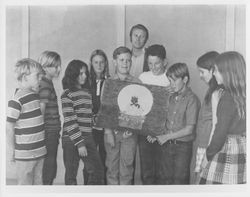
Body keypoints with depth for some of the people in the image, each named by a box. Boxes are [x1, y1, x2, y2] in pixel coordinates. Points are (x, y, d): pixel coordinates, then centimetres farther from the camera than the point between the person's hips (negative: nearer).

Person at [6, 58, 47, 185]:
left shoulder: (35, 95, 8)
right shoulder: (16, 100, -18)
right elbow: (9, 128, -15)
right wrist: (13, 151, -9)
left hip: (40, 151, 8)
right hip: (25, 154, -8)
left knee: (39, 183, 16)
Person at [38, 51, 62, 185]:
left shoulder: (47, 83, 12)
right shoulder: (45, 85, -17)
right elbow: (41, 112, -19)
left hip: (51, 131, 9)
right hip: (49, 132, -9)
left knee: (49, 165, 16)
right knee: (49, 165, 0)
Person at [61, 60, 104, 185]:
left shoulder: (87, 92, 13)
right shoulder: (67, 94, -7)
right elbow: (69, 121, -13)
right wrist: (79, 143, -16)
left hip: (88, 137, 6)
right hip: (71, 139, -6)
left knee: (98, 171, 4)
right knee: (71, 174, 5)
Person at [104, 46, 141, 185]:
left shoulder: (136, 83, 2)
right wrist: (108, 132, -7)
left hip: (130, 131, 0)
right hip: (112, 130, 0)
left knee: (127, 168, 3)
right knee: (112, 167, 7)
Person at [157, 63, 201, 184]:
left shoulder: (191, 99, -13)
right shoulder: (171, 98, 7)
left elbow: (189, 129, -15)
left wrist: (166, 136, -11)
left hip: (183, 147, -6)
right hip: (167, 145, 6)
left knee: (179, 181, 4)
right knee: (165, 179, 13)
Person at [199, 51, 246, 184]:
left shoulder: (228, 97, -16)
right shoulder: (243, 93, 7)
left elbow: (221, 131, -15)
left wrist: (210, 152, 0)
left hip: (228, 151, -8)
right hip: (243, 150, 8)